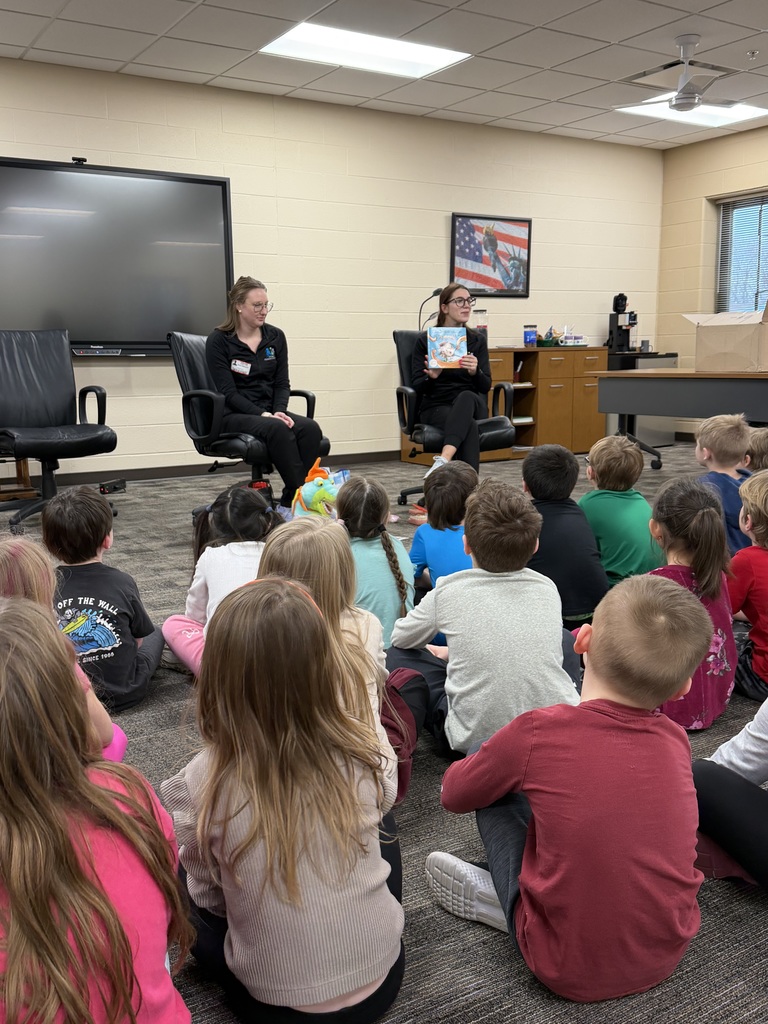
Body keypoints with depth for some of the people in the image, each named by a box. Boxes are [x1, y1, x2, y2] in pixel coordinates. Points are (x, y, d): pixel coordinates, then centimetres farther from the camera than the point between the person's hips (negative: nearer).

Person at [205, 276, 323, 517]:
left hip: (270, 411, 5)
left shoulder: (275, 337, 9)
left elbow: (282, 383, 7)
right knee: (278, 430, -36)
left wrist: (279, 411, -14)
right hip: (234, 415, -4)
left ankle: (290, 503, -23)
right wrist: (264, 415, -22)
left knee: (310, 428, -27)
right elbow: (228, 392, -10)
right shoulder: (218, 341, -4)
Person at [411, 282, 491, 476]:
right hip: (436, 406, -2)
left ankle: (444, 460, -58)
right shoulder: (425, 340, 1)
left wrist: (475, 372, -21)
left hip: (472, 404, 2)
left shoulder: (478, 340, 9)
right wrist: (432, 377, -24)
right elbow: (417, 387, -1)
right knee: (468, 425, -38)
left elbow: (486, 386, 3)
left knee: (466, 397, -38)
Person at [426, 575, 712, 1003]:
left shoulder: (538, 732, -20)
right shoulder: (675, 739, -8)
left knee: (497, 796, 7)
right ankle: (501, 894, 20)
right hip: (667, 956, 4)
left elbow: (453, 794, 0)